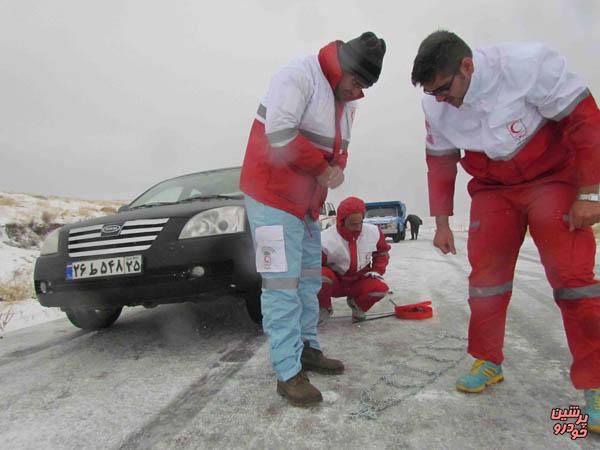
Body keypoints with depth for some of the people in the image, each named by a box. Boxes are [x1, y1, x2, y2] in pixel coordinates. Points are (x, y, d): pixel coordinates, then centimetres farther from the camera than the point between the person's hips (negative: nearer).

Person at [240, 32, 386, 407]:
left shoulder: (346, 101, 13)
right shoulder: (299, 75, -14)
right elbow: (279, 134, -25)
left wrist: (336, 170, -7)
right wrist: (323, 169, -15)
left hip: (308, 202, 9)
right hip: (273, 197, -9)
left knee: (309, 278, 15)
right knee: (282, 283, -9)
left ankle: (308, 348, 30)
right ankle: (288, 373, -1)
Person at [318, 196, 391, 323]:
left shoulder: (373, 232, -13)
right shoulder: (326, 240, -26)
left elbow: (382, 252, 9)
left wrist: (377, 270, -3)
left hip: (359, 282, 3)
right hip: (334, 283, -2)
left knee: (381, 288, -28)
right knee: (321, 275, -37)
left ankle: (357, 305, 6)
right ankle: (324, 309, -5)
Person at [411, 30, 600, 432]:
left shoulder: (528, 64, -27)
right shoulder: (435, 106, -11)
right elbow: (441, 164, 1)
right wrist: (442, 223, 3)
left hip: (554, 178, -3)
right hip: (493, 188, 4)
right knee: (485, 274, 0)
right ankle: (488, 362, 17)